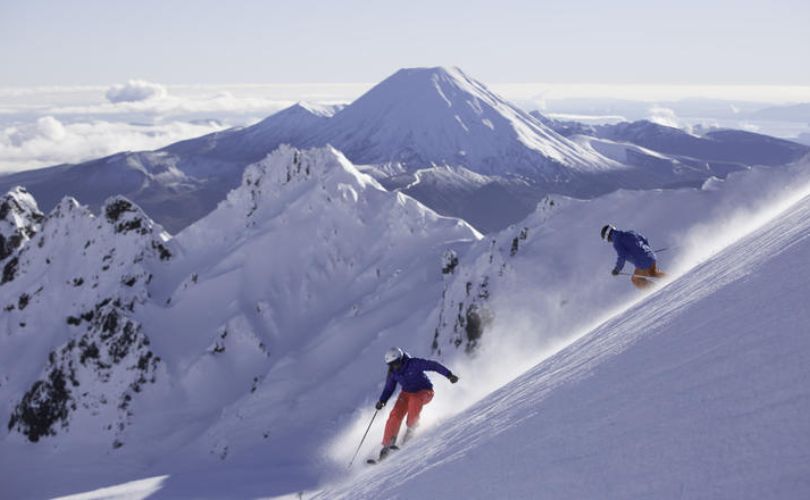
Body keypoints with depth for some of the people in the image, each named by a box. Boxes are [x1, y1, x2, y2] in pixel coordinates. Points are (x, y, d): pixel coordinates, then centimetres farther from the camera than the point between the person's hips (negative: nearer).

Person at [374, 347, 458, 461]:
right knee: (396, 414, -18)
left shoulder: (414, 363, -22)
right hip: (407, 393, 4)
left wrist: (449, 375, -28)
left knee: (414, 400, -38)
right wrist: (382, 401, -10)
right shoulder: (393, 373, -6)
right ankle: (387, 444, -10)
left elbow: (433, 365, -21)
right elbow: (389, 389, 6)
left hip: (425, 392, -4)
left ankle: (411, 429, -17)